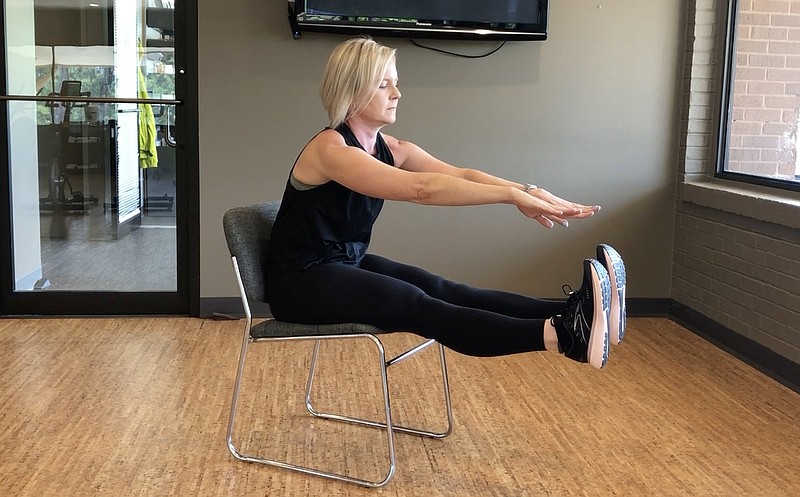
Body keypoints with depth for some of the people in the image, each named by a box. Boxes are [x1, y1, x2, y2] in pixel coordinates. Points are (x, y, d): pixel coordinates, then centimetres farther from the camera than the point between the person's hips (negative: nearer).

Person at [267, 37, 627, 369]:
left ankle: (569, 314, -31)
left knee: (442, 291, -16)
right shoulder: (330, 149, -22)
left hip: (348, 264, 8)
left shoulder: (391, 150, 3)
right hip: (301, 282, -8)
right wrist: (512, 195, -37)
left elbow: (463, 174, -11)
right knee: (419, 306, -27)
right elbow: (421, 189, -34)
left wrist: (527, 191, -27)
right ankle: (560, 335, -44)